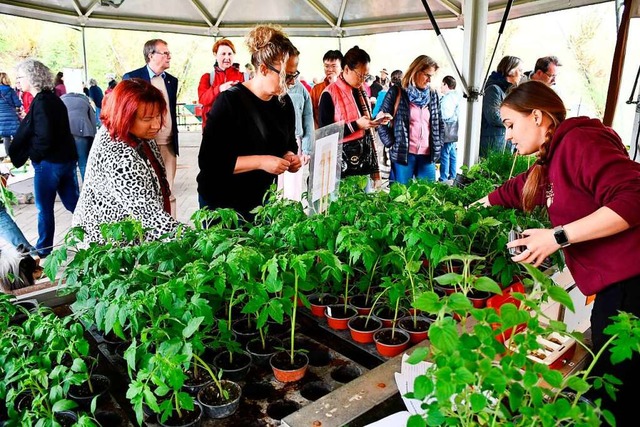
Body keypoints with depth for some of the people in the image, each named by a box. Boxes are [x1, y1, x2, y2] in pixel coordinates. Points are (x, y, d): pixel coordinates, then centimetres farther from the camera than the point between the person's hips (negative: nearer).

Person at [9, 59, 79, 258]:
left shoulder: (41, 102, -17)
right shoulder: (53, 99, 11)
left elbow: (44, 138, -21)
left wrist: (24, 156, -9)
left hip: (49, 162, -8)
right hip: (66, 159, 8)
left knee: (44, 208, 7)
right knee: (73, 203, 14)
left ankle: (43, 249, 20)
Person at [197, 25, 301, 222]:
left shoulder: (284, 102, 2)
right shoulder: (230, 101, -17)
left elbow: (289, 144, 17)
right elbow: (209, 160, -22)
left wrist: (289, 157, -6)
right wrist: (260, 162, -27)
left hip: (264, 201, 6)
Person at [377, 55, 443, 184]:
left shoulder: (433, 95, 11)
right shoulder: (397, 92, -3)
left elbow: (439, 123, 18)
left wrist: (438, 145, 8)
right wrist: (391, 143, -6)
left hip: (428, 155, 4)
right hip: (402, 153, -4)